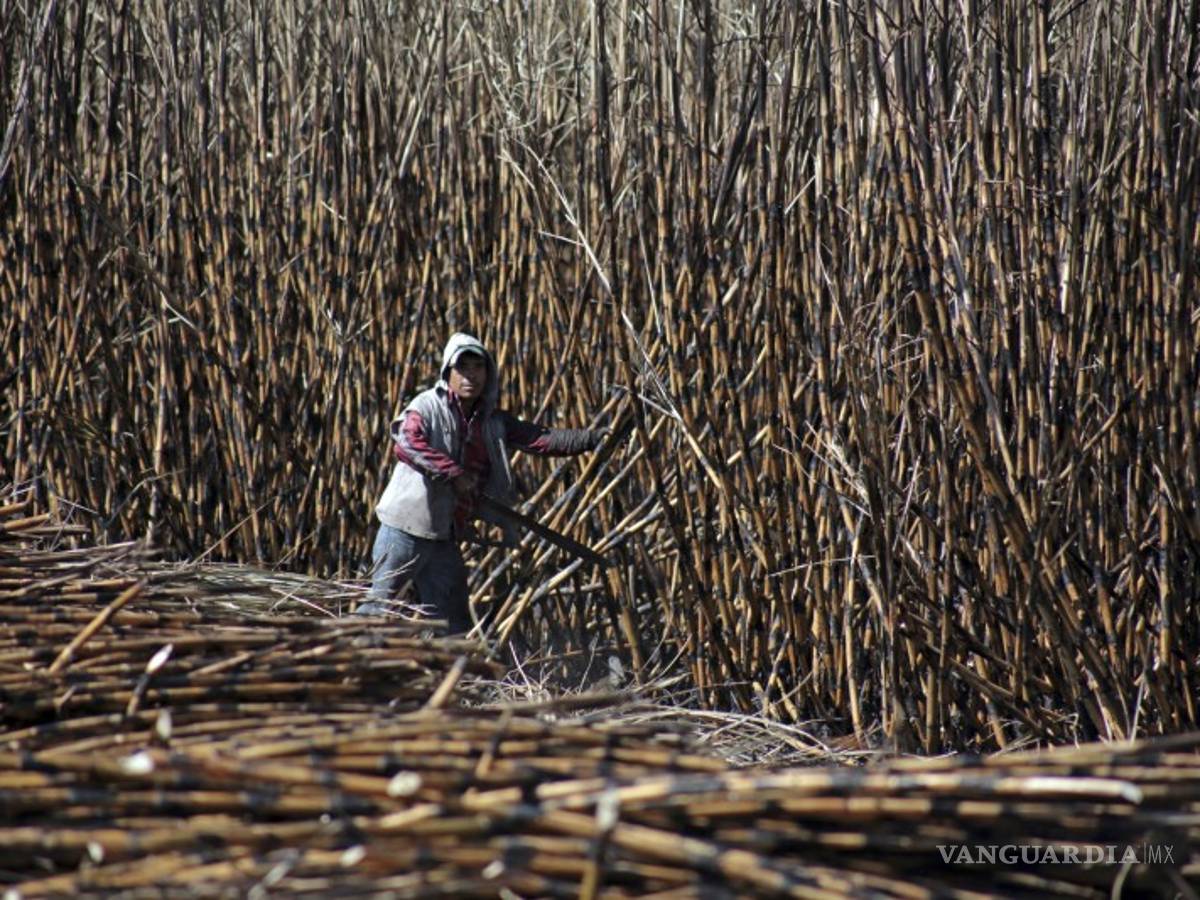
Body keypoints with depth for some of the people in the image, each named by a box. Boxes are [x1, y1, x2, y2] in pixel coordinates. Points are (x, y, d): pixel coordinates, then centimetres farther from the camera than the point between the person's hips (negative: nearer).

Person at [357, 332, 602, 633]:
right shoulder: (428, 406, -7)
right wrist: (454, 474, -25)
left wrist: (597, 439, -4)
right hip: (406, 530, -6)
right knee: (378, 607, -5)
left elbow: (543, 440, 6)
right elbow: (406, 444, -26)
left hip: (445, 540, 6)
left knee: (455, 625, 10)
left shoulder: (493, 422, 11)